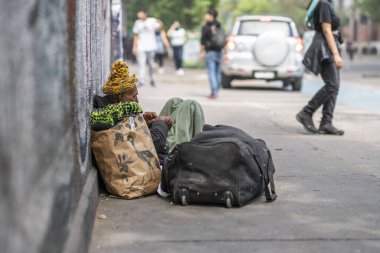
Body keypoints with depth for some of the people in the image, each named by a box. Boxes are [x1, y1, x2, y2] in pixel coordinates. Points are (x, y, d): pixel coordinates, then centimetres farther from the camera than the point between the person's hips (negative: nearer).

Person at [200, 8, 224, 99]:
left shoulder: (206, 27, -7)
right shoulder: (219, 27, 9)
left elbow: (203, 41, -8)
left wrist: (201, 52, -1)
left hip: (210, 52, -5)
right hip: (218, 51, 5)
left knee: (211, 72, -6)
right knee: (218, 72, 11)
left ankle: (214, 92, -12)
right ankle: (216, 91, 17)